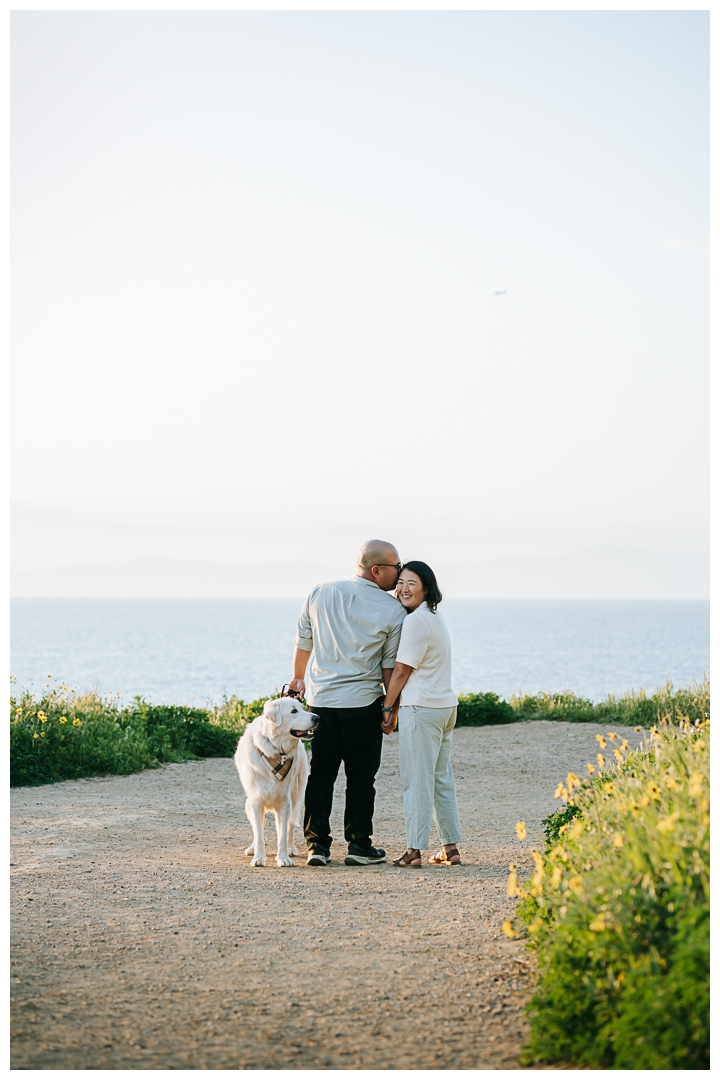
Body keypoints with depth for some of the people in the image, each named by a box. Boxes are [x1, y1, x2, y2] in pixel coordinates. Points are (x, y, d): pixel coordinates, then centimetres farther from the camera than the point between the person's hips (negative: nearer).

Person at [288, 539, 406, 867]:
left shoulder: (320, 594, 3)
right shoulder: (393, 610, -7)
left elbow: (302, 643, 14)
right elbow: (390, 666, -3)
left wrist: (298, 679, 29)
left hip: (321, 698, 3)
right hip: (363, 702, -3)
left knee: (320, 774, 10)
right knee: (361, 775, 6)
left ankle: (316, 844, 7)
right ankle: (359, 845, 9)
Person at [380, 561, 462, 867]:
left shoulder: (416, 620, -15)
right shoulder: (435, 618, 16)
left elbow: (401, 670, -13)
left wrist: (388, 708, -4)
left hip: (422, 708, -9)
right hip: (445, 704, 9)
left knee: (417, 779, -5)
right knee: (442, 778, 13)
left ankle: (414, 850, -3)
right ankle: (450, 847, 17)